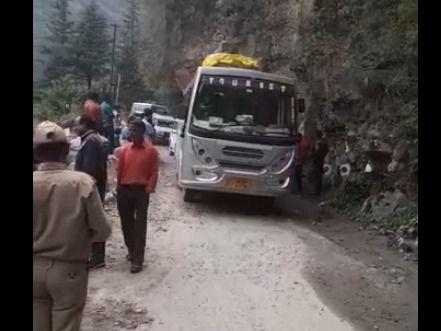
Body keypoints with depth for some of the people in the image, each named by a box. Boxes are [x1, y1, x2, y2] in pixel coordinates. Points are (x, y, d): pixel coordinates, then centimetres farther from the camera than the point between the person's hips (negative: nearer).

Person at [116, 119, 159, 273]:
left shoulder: (151, 150, -6)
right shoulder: (124, 149, 3)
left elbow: (154, 173, -5)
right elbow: (119, 170, 8)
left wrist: (149, 189, -13)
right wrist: (118, 188, 6)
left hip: (141, 191, -4)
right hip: (124, 190, 4)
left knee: (140, 226, -1)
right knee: (126, 224, 13)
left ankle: (138, 260, 3)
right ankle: (132, 251, 33)